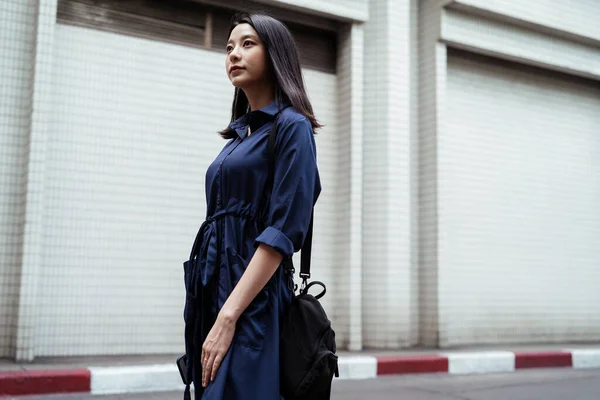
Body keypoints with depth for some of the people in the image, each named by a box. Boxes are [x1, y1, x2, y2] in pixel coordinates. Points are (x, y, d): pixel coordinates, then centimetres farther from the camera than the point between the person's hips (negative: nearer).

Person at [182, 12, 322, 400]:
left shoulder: (291, 127, -7)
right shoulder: (239, 132, 17)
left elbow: (284, 232, -16)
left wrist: (229, 316, -21)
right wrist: (215, 311, 14)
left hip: (253, 302, -8)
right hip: (215, 289, 8)